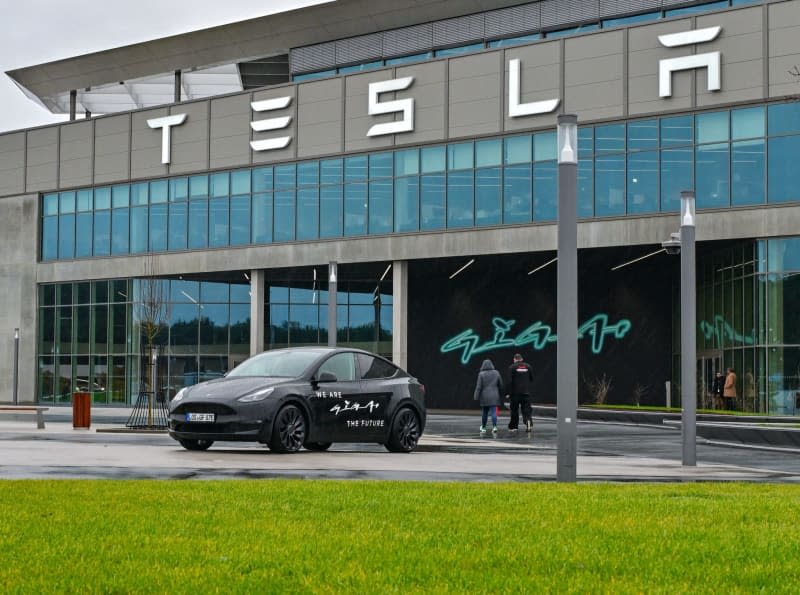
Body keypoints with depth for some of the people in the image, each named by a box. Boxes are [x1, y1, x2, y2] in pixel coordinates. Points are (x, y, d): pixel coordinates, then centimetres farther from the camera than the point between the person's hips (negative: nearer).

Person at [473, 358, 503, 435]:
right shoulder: (496, 373, 3)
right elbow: (500, 385, 10)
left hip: (484, 397, -1)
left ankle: (483, 428, 21)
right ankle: (494, 427, -18)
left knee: (485, 412, 12)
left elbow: (479, 387, -7)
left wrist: (476, 397, -5)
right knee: (494, 412, -5)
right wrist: (501, 394, 22)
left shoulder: (481, 374, -6)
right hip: (494, 397, 1)